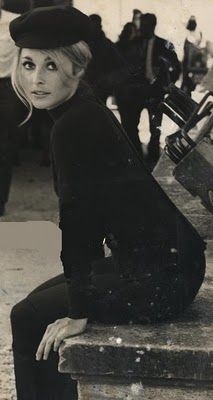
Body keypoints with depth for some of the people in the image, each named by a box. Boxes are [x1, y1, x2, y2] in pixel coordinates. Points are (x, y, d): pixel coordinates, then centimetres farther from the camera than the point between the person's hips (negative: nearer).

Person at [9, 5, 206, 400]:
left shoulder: (73, 127, -20)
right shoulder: (87, 112, 10)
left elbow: (78, 219, -21)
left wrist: (78, 313, -17)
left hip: (162, 276, -10)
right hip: (162, 262, 10)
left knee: (29, 320, -2)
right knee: (37, 300, 19)